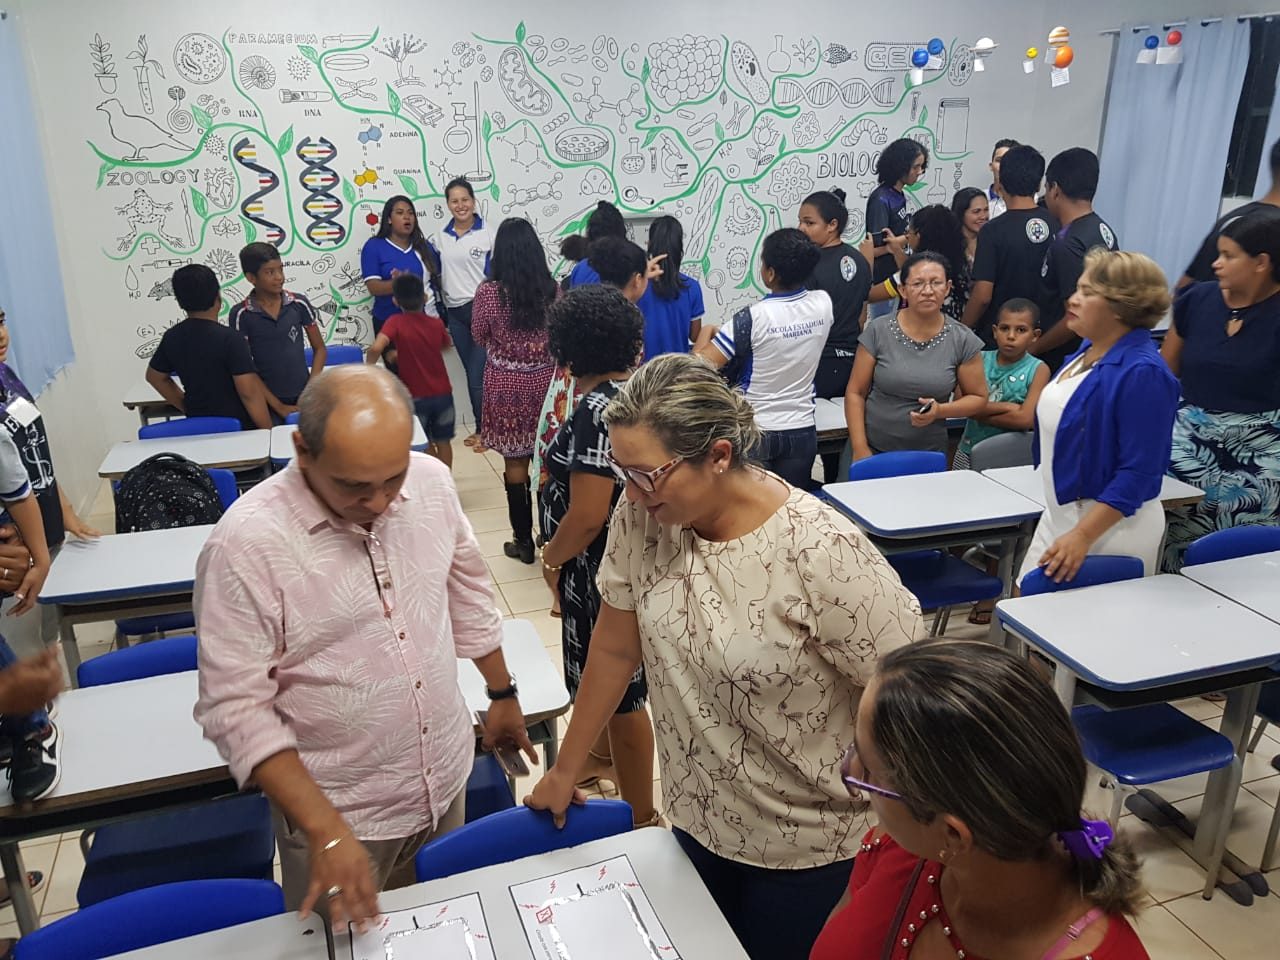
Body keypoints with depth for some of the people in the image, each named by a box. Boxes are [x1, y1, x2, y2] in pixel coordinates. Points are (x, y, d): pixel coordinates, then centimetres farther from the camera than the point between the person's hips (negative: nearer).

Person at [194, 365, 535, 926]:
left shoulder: (432, 481, -10)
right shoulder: (246, 543, -24)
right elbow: (235, 708, -19)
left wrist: (502, 693, 15)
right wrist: (325, 831, -23)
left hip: (447, 781, 4)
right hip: (337, 810, -4)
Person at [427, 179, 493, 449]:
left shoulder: (488, 234, -5)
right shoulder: (439, 238, 9)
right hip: (455, 312, 5)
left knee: (479, 374, -7)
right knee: (471, 373, 12)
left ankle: (485, 430, 7)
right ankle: (480, 428, 22)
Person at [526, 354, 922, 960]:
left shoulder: (823, 554, -29)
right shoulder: (641, 518, -14)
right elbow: (615, 647, -2)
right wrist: (565, 770, 6)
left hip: (805, 840, -4)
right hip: (696, 818, 5)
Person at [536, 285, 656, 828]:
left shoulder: (596, 411, -25)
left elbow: (587, 516, -27)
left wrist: (551, 557, -9)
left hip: (601, 568, -10)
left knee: (619, 691, 5)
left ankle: (640, 818, 22)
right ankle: (603, 757, 51)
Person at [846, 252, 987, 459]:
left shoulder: (963, 340, -4)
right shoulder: (878, 330, -6)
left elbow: (978, 398, 5)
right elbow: (855, 393, -3)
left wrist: (939, 411, -14)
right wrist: (860, 448, -9)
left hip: (928, 456, 1)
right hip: (873, 449, 0)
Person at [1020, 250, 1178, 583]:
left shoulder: (1143, 373, -22)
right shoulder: (1087, 352, 6)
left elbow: (1138, 473, -24)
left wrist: (1083, 536, -28)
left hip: (1108, 525, -8)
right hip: (1060, 516, 9)